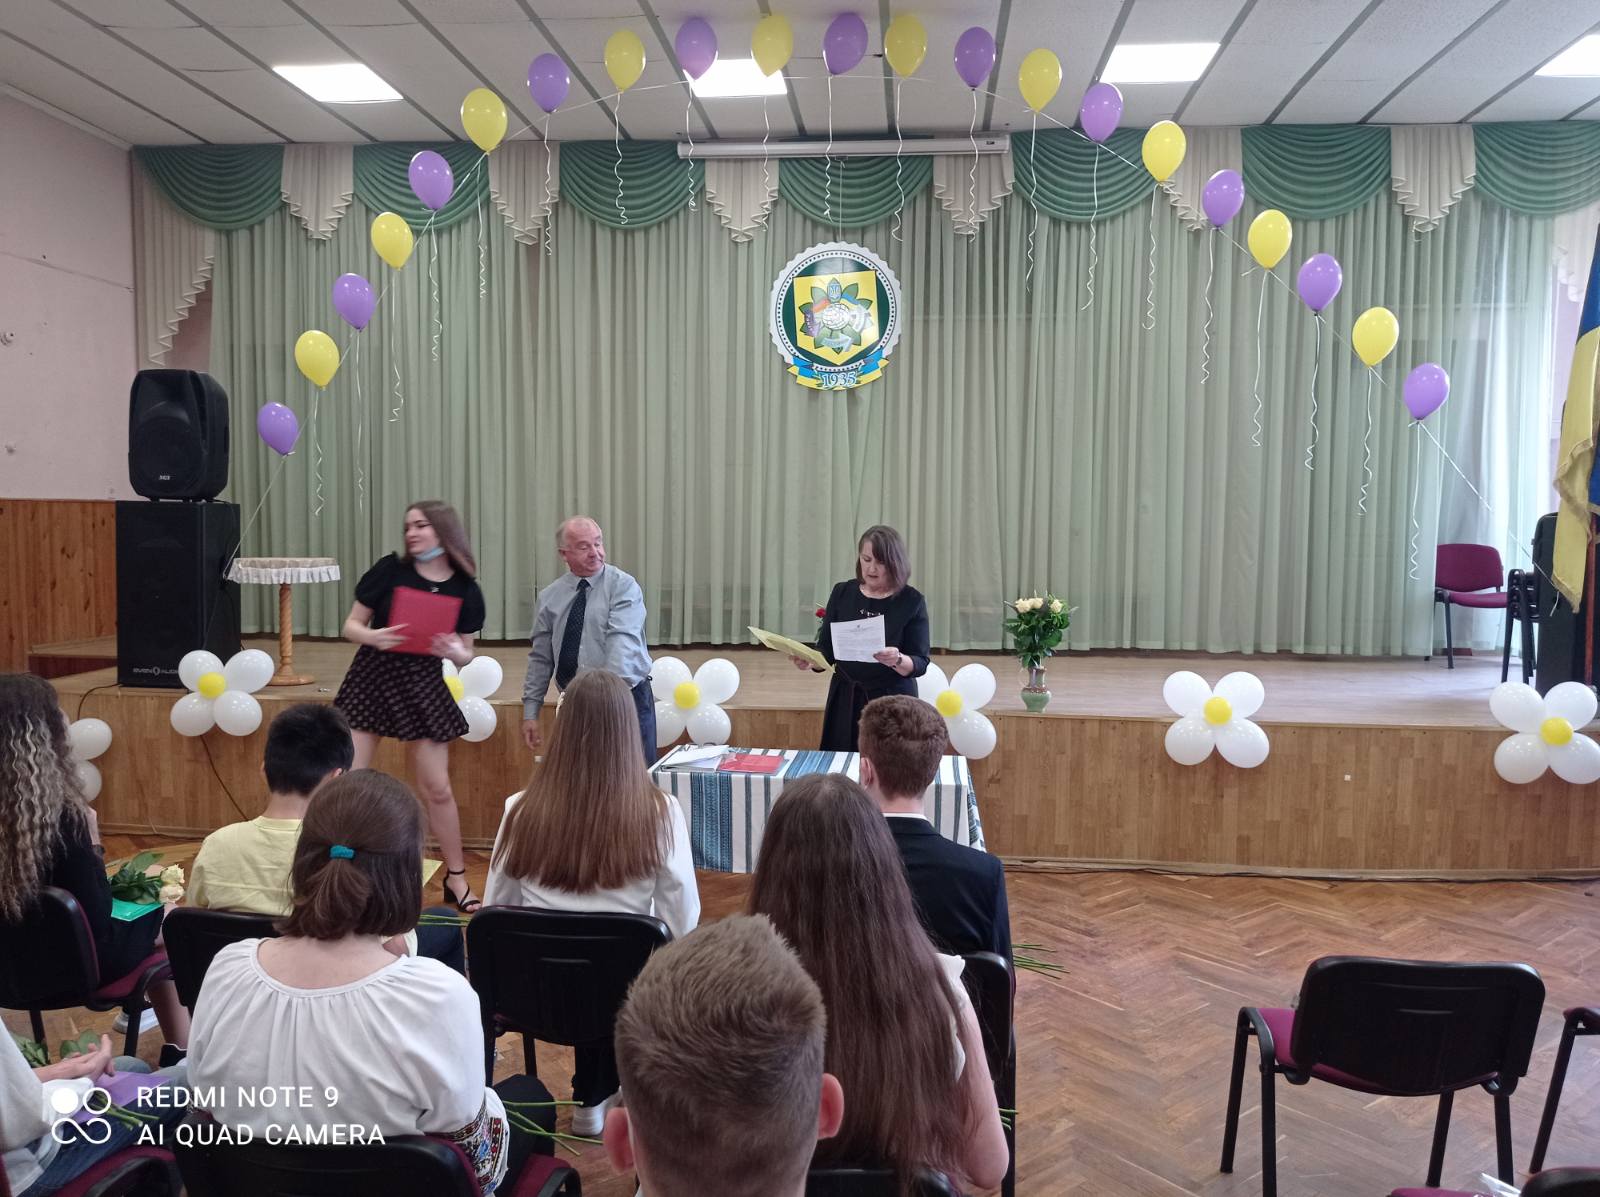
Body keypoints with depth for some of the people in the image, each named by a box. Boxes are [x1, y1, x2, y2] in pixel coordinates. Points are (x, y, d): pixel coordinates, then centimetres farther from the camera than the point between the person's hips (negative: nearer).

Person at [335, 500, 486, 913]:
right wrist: (373, 636, -22)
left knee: (437, 788, 5)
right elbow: (351, 626, -1)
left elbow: (466, 655, 4)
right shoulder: (390, 569, -5)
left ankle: (456, 878, 21)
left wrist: (455, 651, -19)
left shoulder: (465, 589, -3)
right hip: (372, 677, 0)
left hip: (424, 685, 0)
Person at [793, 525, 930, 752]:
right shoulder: (842, 593, 1)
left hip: (893, 701, -2)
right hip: (844, 700, 2)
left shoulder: (911, 601, -7)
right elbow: (826, 650, 3)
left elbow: (920, 663, -8)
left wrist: (897, 660, -28)